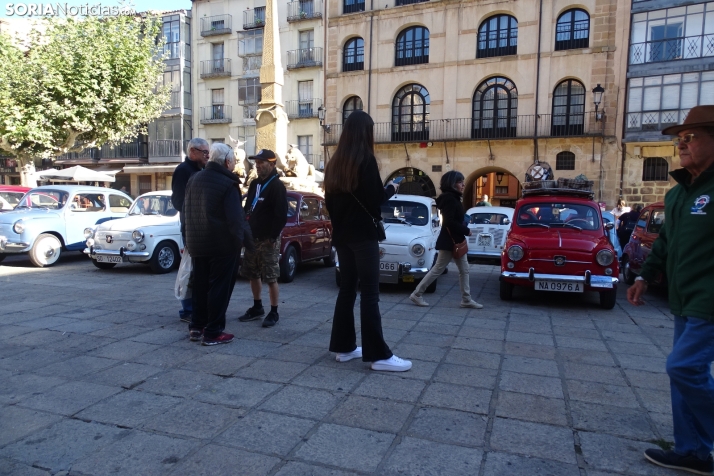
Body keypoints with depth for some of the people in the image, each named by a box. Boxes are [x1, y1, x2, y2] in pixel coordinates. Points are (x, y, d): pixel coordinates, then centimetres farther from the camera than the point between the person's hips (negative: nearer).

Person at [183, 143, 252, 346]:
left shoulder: (194, 179, 9)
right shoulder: (228, 184, -16)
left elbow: (186, 211, 14)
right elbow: (236, 218, -20)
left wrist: (191, 235, 20)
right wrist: (246, 240, -11)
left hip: (197, 244, 7)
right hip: (223, 245, -7)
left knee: (200, 286, 17)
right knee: (220, 288, 1)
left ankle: (196, 327, 24)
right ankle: (213, 332, 4)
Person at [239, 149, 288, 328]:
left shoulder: (277, 186, -10)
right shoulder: (254, 184, 14)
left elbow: (281, 215, -17)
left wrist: (273, 237, -19)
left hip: (268, 240, -8)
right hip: (253, 238, 8)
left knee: (271, 277, -3)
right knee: (252, 275, 14)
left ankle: (274, 313, 7)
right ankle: (257, 307, 27)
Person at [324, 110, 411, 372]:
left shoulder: (335, 162, 11)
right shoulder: (366, 159, -11)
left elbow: (330, 200, 14)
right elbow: (376, 199, -13)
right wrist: (391, 189, 6)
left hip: (342, 235, 8)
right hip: (363, 235, -7)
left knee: (347, 289, 12)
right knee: (369, 294, -6)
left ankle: (343, 346, 17)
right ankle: (379, 355, -2)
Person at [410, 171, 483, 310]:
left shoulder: (453, 198, 13)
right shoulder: (449, 199, -17)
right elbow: (449, 222, -25)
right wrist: (466, 230, -16)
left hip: (455, 240, 10)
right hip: (450, 241, -10)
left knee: (464, 270, 11)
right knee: (438, 269, -3)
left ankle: (466, 300, 17)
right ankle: (417, 294, 6)